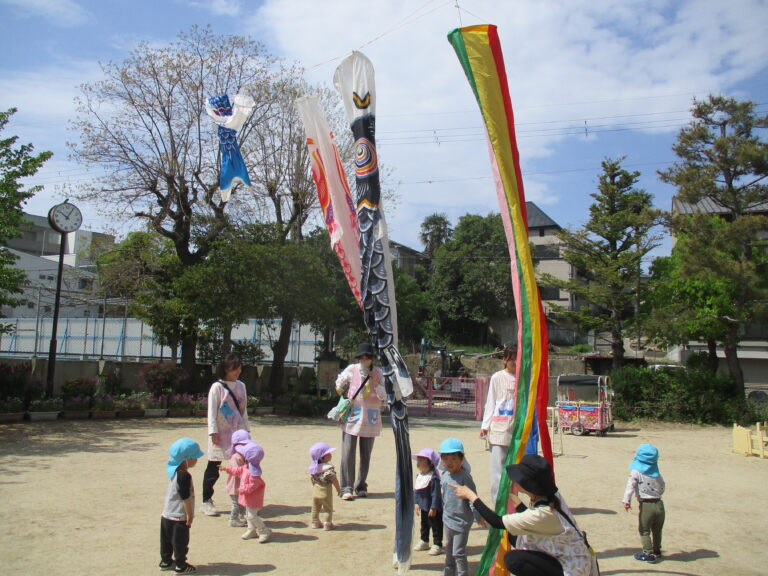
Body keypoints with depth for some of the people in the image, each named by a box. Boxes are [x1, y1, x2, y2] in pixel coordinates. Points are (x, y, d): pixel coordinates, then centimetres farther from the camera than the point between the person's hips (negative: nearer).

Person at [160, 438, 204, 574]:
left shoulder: (175, 472, 5)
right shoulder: (184, 475, -26)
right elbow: (185, 497, -23)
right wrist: (190, 514, -14)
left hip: (167, 515, 9)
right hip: (179, 517, -9)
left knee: (167, 540, 20)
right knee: (180, 542, 4)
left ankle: (165, 561, 33)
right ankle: (180, 565, 14)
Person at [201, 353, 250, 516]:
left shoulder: (241, 386, 10)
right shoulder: (217, 387, -7)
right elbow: (212, 411, -9)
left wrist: (246, 429, 13)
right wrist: (213, 432, -15)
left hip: (238, 432, 5)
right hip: (221, 433, -5)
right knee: (214, 468, 4)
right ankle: (206, 502, 17)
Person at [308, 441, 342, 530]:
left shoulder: (312, 467, -1)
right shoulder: (328, 468, -22)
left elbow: (312, 479, 10)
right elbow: (334, 479, -21)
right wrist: (339, 489, -7)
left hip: (315, 492, 6)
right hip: (326, 493, -6)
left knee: (315, 509, 20)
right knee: (328, 509, 10)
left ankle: (315, 522, 29)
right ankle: (327, 524, 13)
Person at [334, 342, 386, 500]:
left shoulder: (377, 372, 4)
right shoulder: (351, 370, 2)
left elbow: (383, 396, 0)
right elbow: (339, 385, 18)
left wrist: (374, 381, -10)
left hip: (370, 418, 2)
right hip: (352, 416, -2)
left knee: (366, 455, 9)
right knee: (348, 454, -7)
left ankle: (361, 487, 21)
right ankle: (346, 488, -1)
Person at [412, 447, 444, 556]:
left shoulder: (434, 478, -25)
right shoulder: (419, 476, 1)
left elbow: (436, 494, -23)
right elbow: (416, 491, 11)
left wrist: (433, 508, -21)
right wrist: (417, 503, 11)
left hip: (433, 509, -9)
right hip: (423, 507, 9)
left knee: (436, 526, 5)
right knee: (424, 524, 22)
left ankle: (437, 545, 16)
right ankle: (424, 541, 38)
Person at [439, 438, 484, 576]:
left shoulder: (465, 477, -22)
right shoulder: (444, 476, -1)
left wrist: (478, 516, -20)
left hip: (462, 521, -7)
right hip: (447, 519, 7)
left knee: (459, 553, 1)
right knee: (449, 549, 24)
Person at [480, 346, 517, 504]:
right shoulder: (497, 378, 2)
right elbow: (490, 403, 5)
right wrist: (485, 425, -1)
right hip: (499, 428, -2)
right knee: (498, 469, -4)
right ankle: (498, 506, 3)